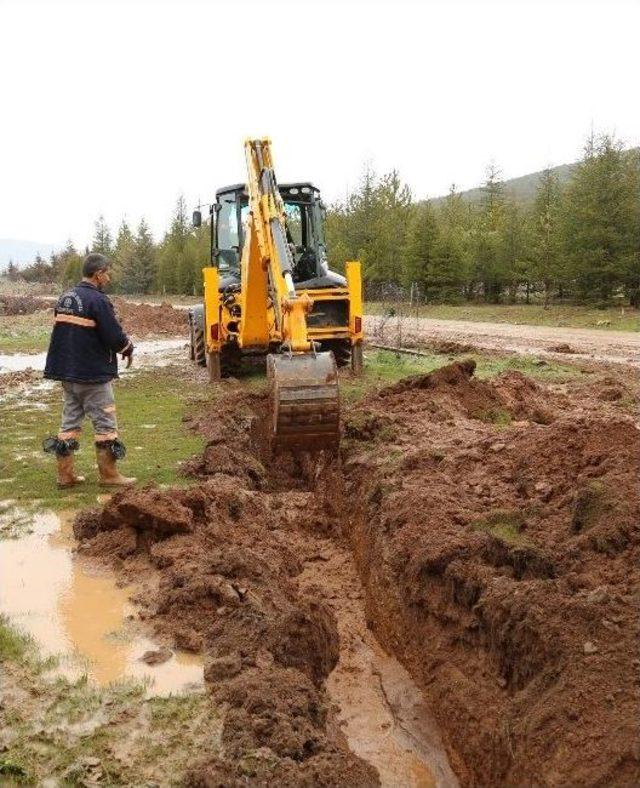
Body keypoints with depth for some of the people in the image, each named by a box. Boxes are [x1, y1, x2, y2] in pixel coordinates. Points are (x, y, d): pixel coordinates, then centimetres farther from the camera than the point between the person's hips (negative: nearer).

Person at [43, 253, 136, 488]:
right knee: (105, 423, 2)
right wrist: (128, 348, 3)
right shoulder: (97, 300, -17)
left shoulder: (64, 298, 9)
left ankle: (65, 474, 17)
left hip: (66, 372, 8)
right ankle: (109, 475, 9)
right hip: (93, 375, -8)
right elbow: (115, 337, -19)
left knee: (70, 421, 13)